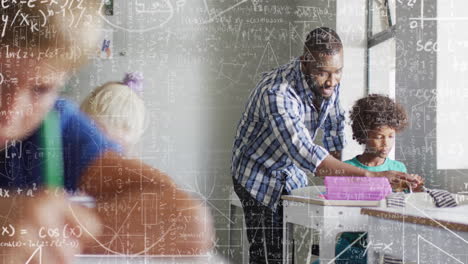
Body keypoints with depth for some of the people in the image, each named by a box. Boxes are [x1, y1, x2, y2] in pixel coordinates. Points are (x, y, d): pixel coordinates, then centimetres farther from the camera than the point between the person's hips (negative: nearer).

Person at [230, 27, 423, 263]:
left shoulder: (330, 82, -12)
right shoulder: (277, 93, -36)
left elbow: (333, 126, 6)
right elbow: (306, 154, -44)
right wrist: (370, 175, -48)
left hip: (292, 172, 6)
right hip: (259, 175, -6)